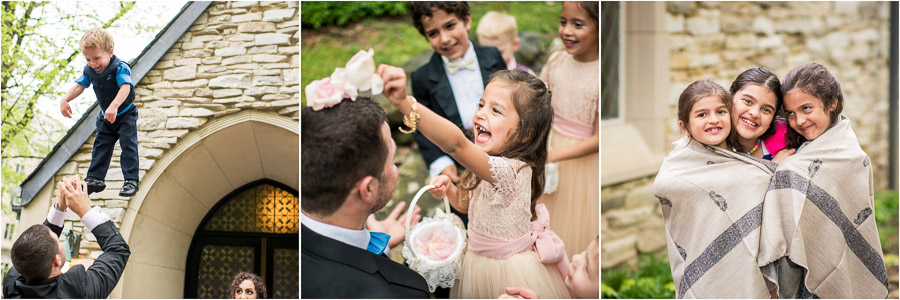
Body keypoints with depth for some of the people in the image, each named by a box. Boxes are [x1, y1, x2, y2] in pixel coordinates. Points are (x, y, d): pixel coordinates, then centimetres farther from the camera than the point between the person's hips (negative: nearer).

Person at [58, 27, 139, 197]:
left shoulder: (120, 68, -27)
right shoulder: (89, 71, -6)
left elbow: (125, 88, -40)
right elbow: (79, 86, -2)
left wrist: (114, 106, -56)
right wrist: (65, 99, -21)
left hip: (125, 115, -7)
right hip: (105, 117, 7)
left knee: (128, 145, -11)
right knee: (101, 146, 10)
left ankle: (131, 180, -9)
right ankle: (95, 179, 16)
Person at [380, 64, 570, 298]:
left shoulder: (511, 170, -33)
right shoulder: (489, 163, -3)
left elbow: (456, 144, -49)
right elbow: (467, 204, 15)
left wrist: (405, 103, -61)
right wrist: (448, 189, -8)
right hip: (477, 260, 8)